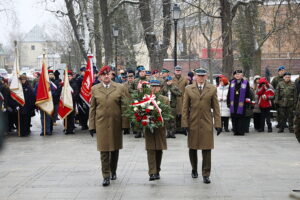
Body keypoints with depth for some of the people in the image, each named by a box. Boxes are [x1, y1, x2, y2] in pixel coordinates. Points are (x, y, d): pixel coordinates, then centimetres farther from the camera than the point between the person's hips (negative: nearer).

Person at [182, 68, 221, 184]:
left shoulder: (212, 89, 4)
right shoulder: (188, 89, 5)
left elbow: (216, 108, 4)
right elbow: (185, 108, 5)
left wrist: (218, 124, -1)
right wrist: (185, 123, -2)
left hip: (207, 123, -1)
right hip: (193, 123, 1)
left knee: (207, 149, -3)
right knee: (192, 148, 10)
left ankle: (206, 175, 5)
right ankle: (194, 169, 31)